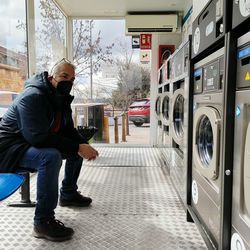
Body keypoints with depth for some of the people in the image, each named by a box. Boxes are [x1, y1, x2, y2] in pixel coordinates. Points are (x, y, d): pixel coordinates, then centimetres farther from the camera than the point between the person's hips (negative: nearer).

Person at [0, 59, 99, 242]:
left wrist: (84, 145, -13)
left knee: (77, 146, 7)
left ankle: (68, 194, 21)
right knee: (51, 156, -36)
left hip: (34, 145, 9)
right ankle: (43, 222, -23)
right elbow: (39, 137, -35)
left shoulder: (61, 98, 3)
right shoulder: (33, 96, -25)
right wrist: (77, 148, -34)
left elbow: (68, 131, 7)